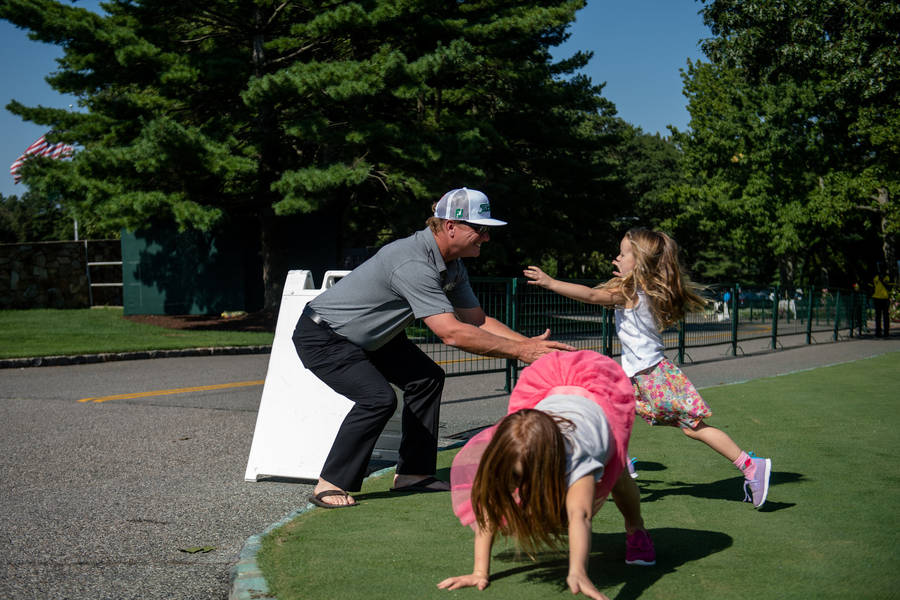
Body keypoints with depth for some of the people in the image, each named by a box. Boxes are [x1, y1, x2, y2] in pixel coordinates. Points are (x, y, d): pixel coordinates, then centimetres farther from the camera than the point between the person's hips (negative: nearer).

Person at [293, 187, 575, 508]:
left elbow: (477, 320, 3)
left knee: (427, 378, 9)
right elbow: (452, 333, -37)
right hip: (321, 337, -10)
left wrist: (530, 343, -10)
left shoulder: (452, 266, -2)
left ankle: (412, 472, 15)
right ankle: (330, 486, -11)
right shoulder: (412, 264, -34)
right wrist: (519, 350, -33)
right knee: (378, 398, -25)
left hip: (367, 336, 10)